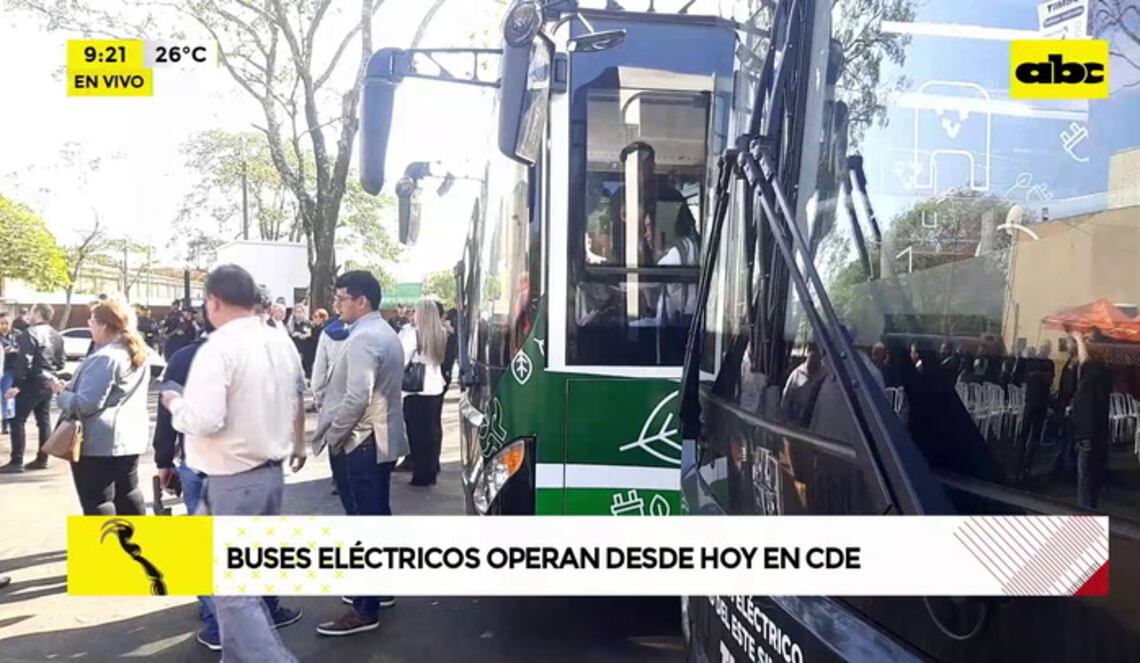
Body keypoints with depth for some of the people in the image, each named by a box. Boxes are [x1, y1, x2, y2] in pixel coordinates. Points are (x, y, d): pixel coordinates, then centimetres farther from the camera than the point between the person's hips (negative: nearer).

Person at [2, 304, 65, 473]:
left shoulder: (30, 333, -15)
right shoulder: (57, 336, 10)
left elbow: (24, 362, -21)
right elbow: (61, 362, 13)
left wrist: (17, 384, -20)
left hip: (32, 382, -8)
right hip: (48, 382, 8)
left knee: (17, 420, -2)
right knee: (44, 420, 12)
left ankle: (17, 462, -4)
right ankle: (42, 459, 16)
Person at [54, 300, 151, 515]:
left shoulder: (104, 358, -20)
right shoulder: (138, 352, 10)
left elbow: (85, 404, -21)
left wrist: (62, 393, -3)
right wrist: (72, 387, 17)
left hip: (99, 442, -9)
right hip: (130, 436, 9)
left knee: (97, 501, -1)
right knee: (128, 493, 16)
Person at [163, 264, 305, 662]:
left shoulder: (218, 348, -18)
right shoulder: (282, 343, 7)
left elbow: (204, 420, -25)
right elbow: (298, 397, 20)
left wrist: (174, 404, -6)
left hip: (233, 479, -8)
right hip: (271, 471, 8)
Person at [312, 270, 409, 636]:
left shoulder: (363, 338, -19)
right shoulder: (385, 332, 15)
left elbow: (356, 398, -26)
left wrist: (331, 435, -14)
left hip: (358, 444, -10)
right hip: (381, 440, 10)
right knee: (378, 517, 17)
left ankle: (365, 610, 0)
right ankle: (381, 589, 30)